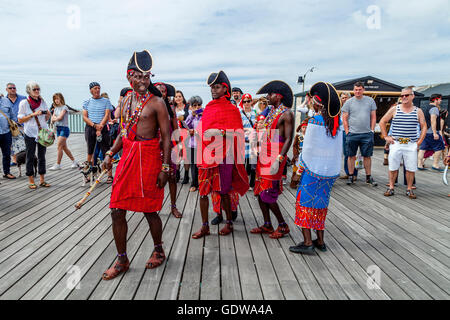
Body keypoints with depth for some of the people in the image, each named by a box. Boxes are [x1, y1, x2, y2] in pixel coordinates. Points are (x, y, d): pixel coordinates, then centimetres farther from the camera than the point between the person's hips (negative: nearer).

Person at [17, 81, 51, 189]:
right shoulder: (24, 103, -4)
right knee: (30, 157, 4)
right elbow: (20, 120, -6)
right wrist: (33, 114, -16)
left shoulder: (42, 102, 8)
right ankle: (31, 181, 12)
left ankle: (42, 180, 14)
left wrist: (48, 114, -6)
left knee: (42, 156, 7)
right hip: (30, 133, -4)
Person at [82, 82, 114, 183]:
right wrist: (94, 125, -13)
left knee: (106, 152, -6)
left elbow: (107, 115, -4)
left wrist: (100, 127, -15)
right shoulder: (87, 102, 12)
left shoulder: (106, 101, 6)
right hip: (90, 129, 3)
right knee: (90, 152, 8)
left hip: (103, 128, -3)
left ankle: (110, 175, -5)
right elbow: (84, 117, 4)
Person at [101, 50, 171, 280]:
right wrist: (110, 154, 7)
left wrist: (164, 168, -13)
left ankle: (158, 251, 31)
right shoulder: (125, 102, 12)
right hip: (127, 158, 6)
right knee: (117, 211, 5)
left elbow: (166, 137, -9)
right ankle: (122, 260, 21)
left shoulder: (156, 103, -6)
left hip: (148, 159, -6)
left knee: (149, 210, 5)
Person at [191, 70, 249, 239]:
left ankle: (229, 223, 21)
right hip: (206, 155, 5)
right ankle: (205, 226, 12)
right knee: (203, 190, 3)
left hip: (222, 155, -5)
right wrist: (200, 132, 8)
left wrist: (220, 132, -18)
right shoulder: (208, 108, 16)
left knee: (222, 191, 2)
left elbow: (237, 133, -6)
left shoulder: (232, 109, -1)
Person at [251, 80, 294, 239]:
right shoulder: (271, 112, 16)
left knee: (268, 194, -7)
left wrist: (278, 160, -24)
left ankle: (283, 226, 10)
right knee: (260, 191, 10)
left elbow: (289, 139, -16)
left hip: (275, 157, -9)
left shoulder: (286, 114, -10)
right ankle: (267, 225, 22)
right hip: (264, 155, 9)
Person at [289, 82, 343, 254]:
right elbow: (339, 148, 10)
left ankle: (307, 242, 3)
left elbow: (308, 147, -13)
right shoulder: (337, 121, 4)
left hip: (314, 169, -7)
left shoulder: (314, 121, -15)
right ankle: (320, 241, 23)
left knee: (305, 202, 4)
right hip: (331, 170, 7)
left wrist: (300, 166, -2)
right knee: (321, 204, 16)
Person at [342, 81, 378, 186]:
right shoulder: (349, 102, 4)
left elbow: (373, 117, 10)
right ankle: (351, 176, 14)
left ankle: (368, 177, 13)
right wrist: (347, 132, -2)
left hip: (367, 134, 1)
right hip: (352, 134, -1)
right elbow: (344, 119, 4)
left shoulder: (370, 101, 8)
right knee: (351, 156, 4)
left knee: (367, 156, 4)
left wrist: (372, 130, 2)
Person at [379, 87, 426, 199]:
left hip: (411, 145, 1)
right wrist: (386, 137, 1)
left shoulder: (418, 111, 8)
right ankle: (391, 188, 13)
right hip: (395, 144, -1)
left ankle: (409, 189, 14)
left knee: (411, 169, 1)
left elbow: (424, 127, 12)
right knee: (393, 167, 2)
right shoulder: (394, 109, 5)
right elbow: (382, 122, 8)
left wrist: (419, 141, 2)